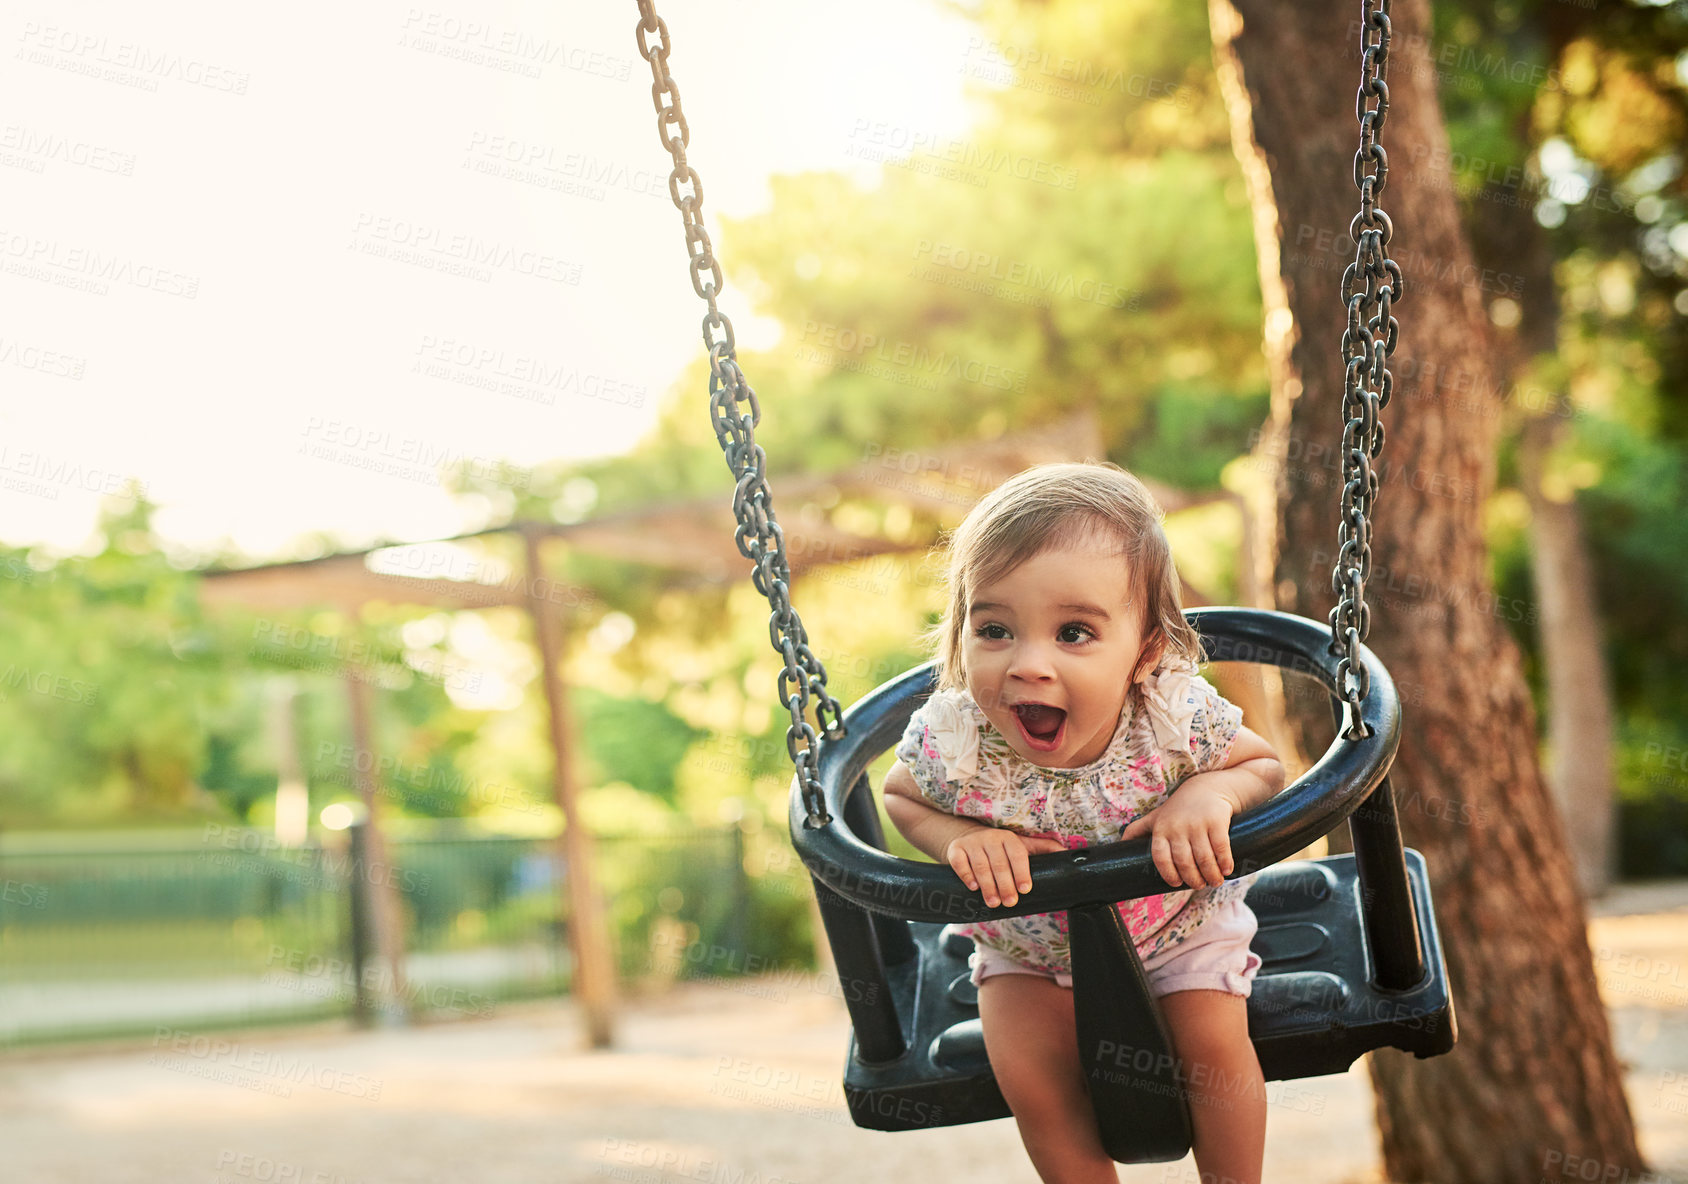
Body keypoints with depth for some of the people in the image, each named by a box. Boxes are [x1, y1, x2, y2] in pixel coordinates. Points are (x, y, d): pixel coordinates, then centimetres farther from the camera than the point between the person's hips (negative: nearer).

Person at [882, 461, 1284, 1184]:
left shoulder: (1179, 717, -32)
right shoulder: (950, 738, -32)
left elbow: (1265, 764, -12)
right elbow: (901, 795, -8)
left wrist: (1211, 792, -35)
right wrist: (962, 839, -29)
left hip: (1178, 921, 0)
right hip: (1029, 943, 1)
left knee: (1214, 1042, -11)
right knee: (1027, 1073, -11)